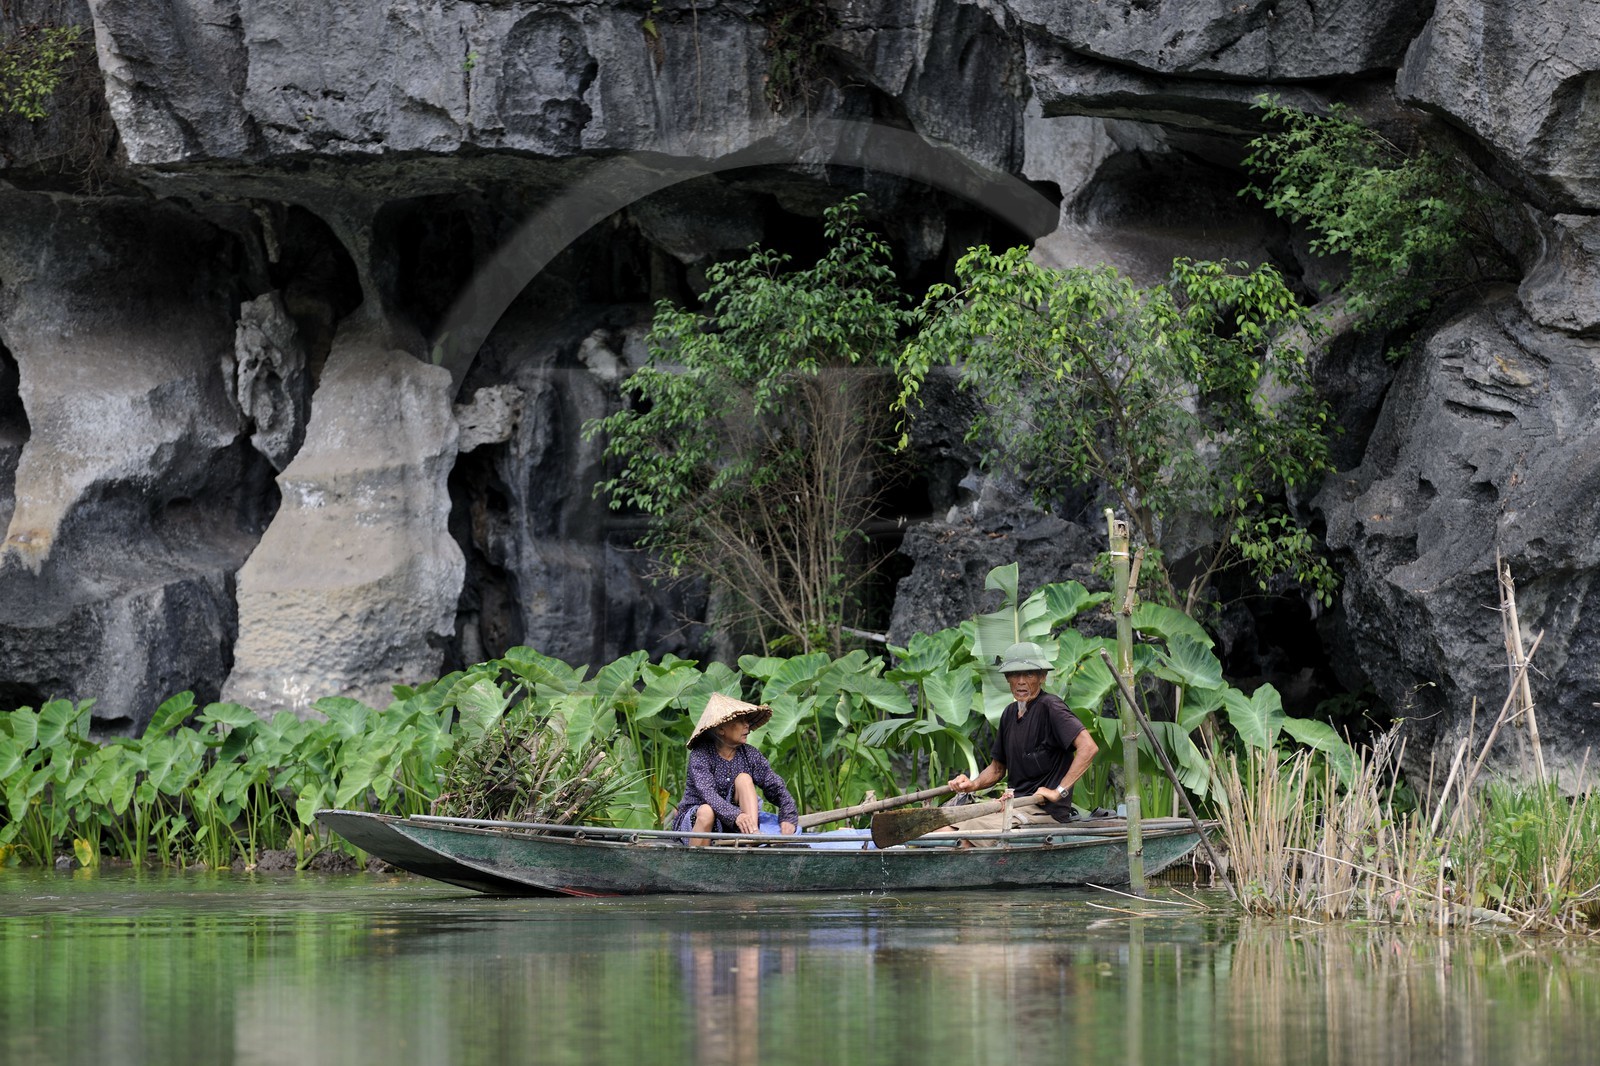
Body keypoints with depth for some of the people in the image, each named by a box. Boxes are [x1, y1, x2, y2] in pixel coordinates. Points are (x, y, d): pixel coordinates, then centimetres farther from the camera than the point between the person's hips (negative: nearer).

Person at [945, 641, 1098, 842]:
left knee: (970, 829, -21)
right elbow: (997, 768, 23)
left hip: (1044, 810, -9)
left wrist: (1059, 791, -23)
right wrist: (973, 784, 1)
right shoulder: (1010, 713, 14)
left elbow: (1088, 747, -24)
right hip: (1017, 804, 9)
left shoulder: (1049, 707, -12)